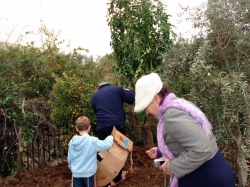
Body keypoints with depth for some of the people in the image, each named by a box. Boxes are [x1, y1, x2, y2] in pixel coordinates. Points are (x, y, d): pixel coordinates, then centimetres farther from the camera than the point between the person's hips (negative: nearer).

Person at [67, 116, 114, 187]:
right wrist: (110, 137, 7)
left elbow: (69, 158, 7)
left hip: (76, 173, 4)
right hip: (88, 173, -3)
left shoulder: (72, 142, -2)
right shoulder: (93, 141, -17)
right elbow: (106, 144, -13)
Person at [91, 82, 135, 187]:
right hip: (118, 126, 0)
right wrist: (127, 91, 25)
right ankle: (117, 179, 29)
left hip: (102, 127, 0)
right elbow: (132, 99, 6)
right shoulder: (117, 89, 10)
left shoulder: (94, 96, 19)